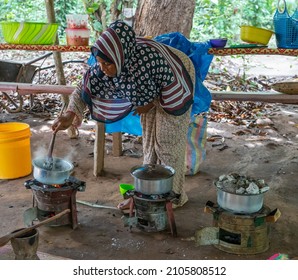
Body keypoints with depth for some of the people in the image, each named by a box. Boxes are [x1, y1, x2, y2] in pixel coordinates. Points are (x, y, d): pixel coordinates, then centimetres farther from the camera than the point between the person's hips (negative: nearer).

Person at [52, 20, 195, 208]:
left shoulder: (150, 58, -43)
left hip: (175, 85, -6)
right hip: (151, 92, 6)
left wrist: (151, 104, -17)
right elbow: (87, 87, -15)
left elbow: (173, 89, -30)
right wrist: (70, 114, -28)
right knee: (149, 141, 11)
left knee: (167, 141, -2)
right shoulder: (109, 62, -25)